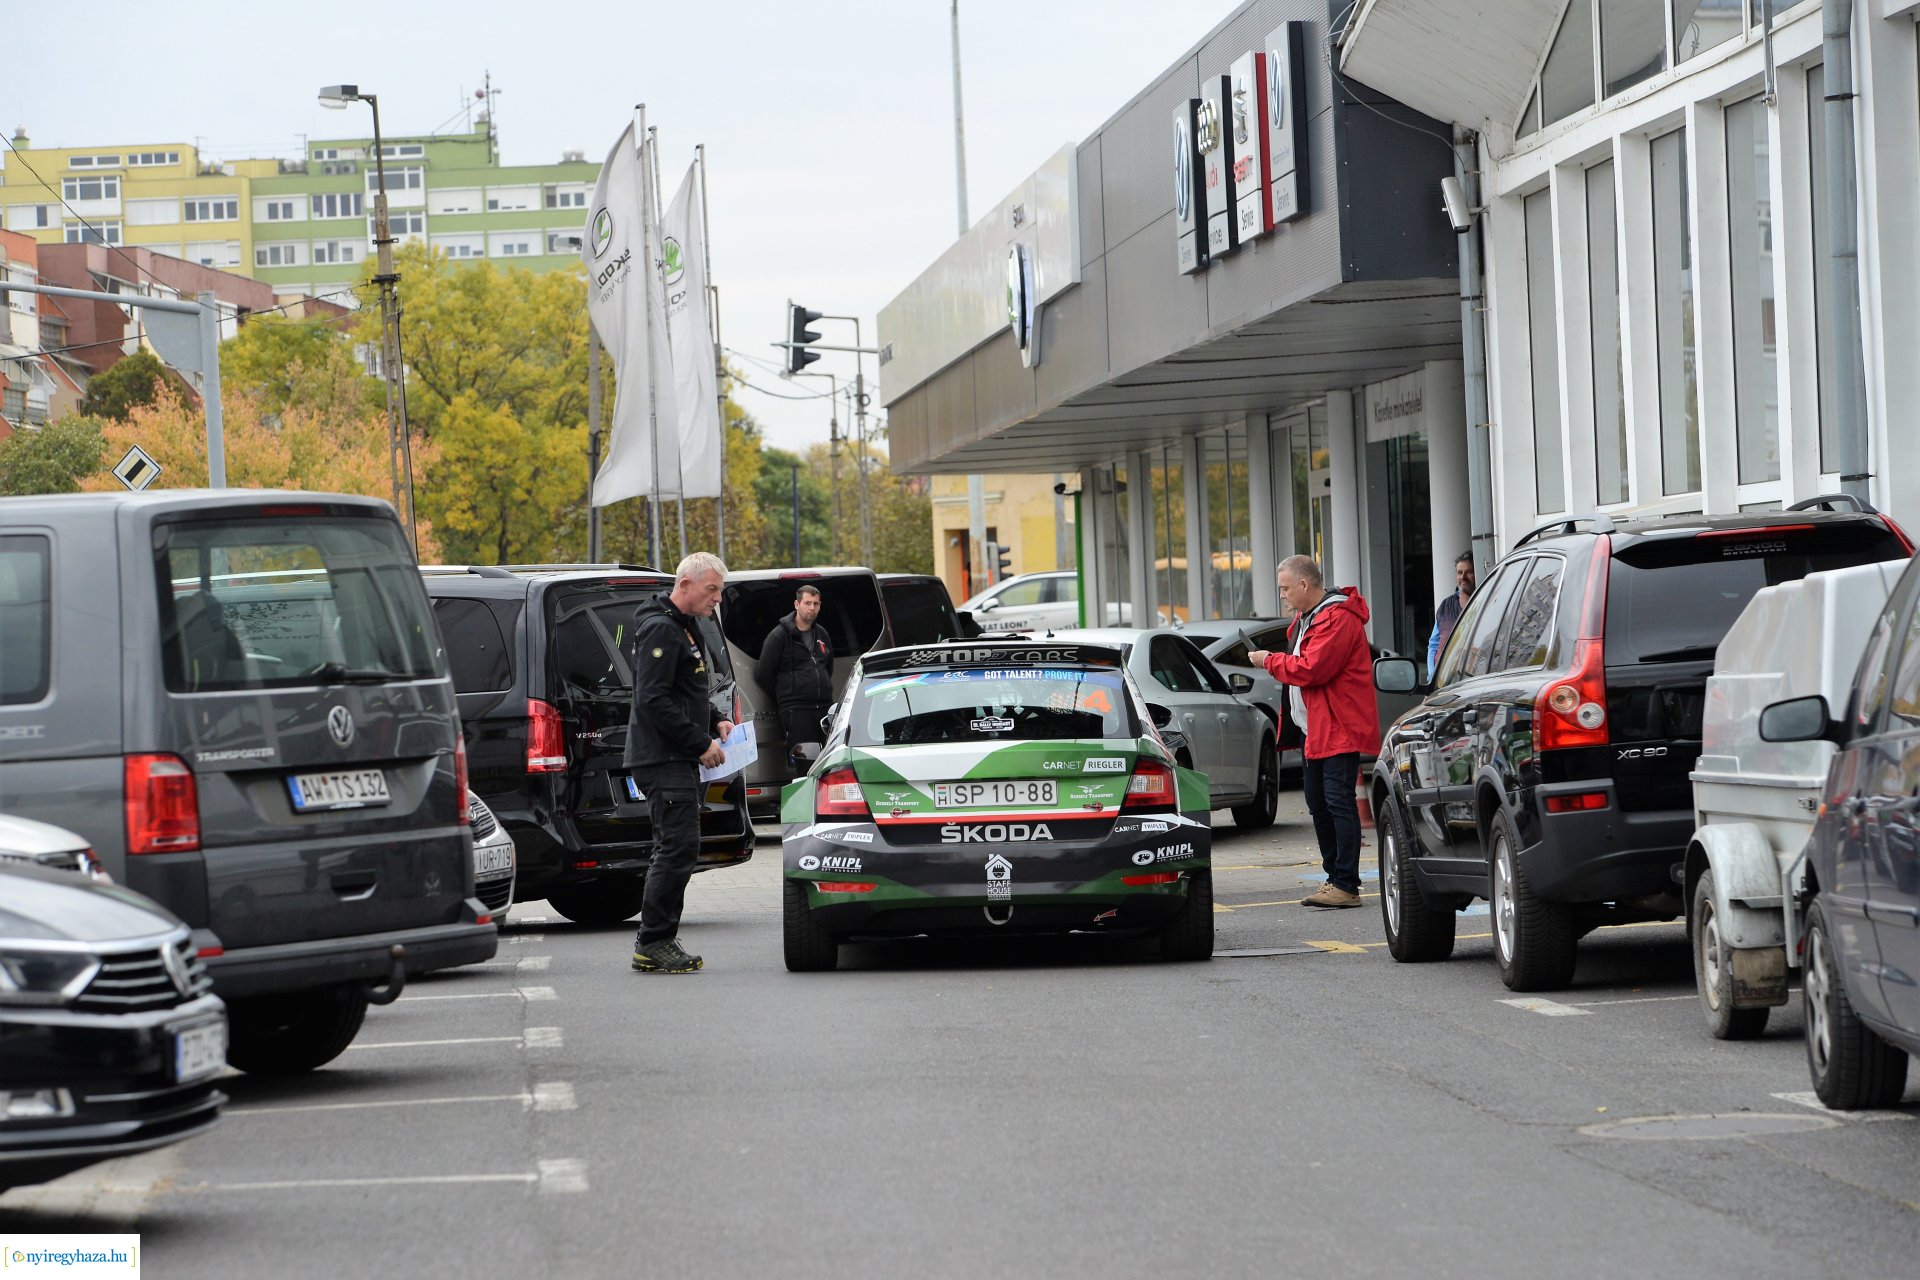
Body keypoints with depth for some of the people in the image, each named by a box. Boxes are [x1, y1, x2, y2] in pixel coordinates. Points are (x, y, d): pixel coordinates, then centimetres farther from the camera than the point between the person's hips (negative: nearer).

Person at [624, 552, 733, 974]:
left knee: (675, 850, 11)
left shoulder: (684, 629, 20)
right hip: (663, 760, -11)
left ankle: (658, 941, 15)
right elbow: (653, 701, -22)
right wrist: (701, 743, -19)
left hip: (679, 761, 11)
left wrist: (715, 722, 13)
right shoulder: (660, 630, -14)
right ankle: (653, 943, -12)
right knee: (679, 847, -14)